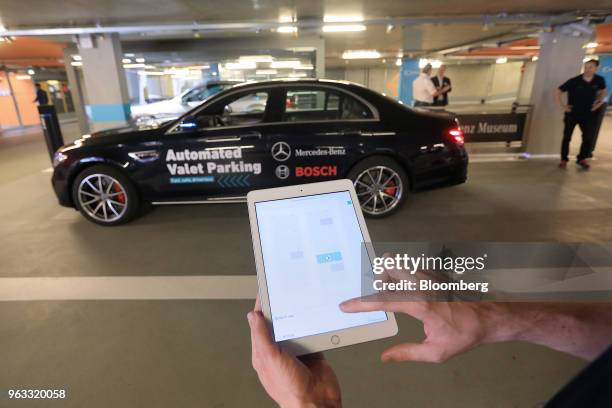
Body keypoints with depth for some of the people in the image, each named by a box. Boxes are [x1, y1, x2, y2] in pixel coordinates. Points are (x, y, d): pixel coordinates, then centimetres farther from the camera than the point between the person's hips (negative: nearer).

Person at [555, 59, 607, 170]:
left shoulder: (599, 80, -4)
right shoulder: (574, 81, -15)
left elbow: (603, 91, 17)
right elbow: (558, 92, -8)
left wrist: (599, 102, 4)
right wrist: (562, 105, -10)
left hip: (588, 114, 3)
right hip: (572, 113, -3)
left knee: (589, 137, 2)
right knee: (567, 137, 2)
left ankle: (582, 159, 18)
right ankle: (564, 159, 13)